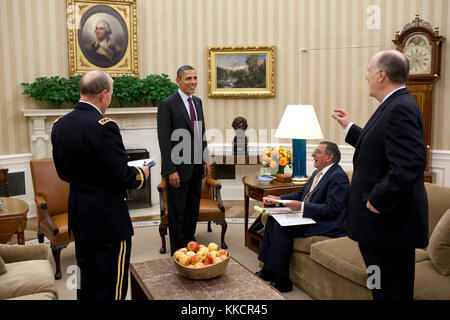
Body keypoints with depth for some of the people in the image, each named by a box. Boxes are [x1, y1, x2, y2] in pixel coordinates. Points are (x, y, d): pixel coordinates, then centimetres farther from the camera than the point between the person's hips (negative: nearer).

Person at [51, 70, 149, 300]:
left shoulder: (60, 125, 3)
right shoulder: (103, 126, -22)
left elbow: (63, 173, 11)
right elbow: (122, 177, -21)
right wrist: (141, 174, -1)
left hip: (78, 216, 8)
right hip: (108, 219, -8)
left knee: (86, 283, 22)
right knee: (111, 288, 6)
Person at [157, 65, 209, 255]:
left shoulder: (197, 102, 11)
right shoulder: (167, 104, -12)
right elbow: (164, 140, -15)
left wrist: (205, 161, 13)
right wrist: (171, 170, -19)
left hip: (196, 168, 7)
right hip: (179, 167, -7)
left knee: (193, 209, 17)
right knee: (177, 212, 6)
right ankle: (178, 253, 20)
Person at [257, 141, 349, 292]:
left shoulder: (338, 176, -16)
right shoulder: (318, 173, 15)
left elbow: (331, 209, -22)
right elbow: (301, 194, 21)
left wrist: (301, 206, -26)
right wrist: (278, 199, 7)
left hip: (326, 224, -10)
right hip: (307, 216, 10)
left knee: (282, 226, -25)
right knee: (272, 219, 0)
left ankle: (281, 280, -16)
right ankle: (268, 268, 2)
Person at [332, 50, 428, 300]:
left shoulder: (400, 108, -20)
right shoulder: (397, 105, 13)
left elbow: (410, 164, -29)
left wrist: (377, 200, -21)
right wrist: (350, 127, 28)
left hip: (390, 222, -10)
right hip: (385, 219, 10)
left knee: (390, 291, 2)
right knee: (384, 289, 20)